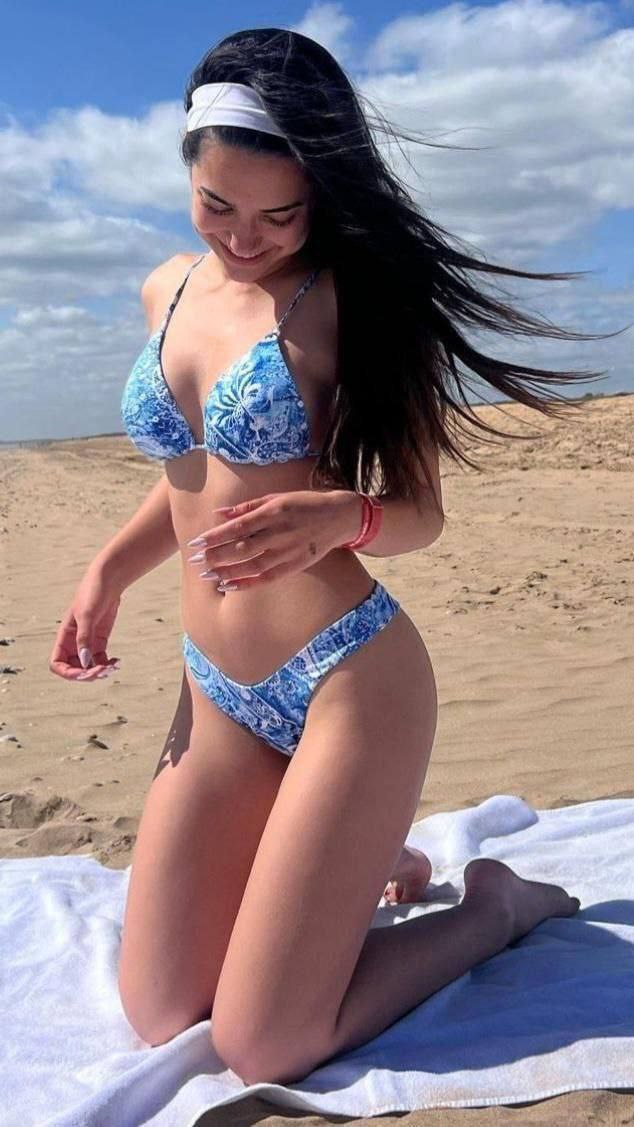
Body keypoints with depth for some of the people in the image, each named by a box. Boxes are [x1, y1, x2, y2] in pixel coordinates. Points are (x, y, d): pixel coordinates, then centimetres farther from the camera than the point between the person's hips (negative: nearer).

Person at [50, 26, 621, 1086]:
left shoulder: (355, 297, -9)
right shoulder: (169, 290, 9)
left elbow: (419, 513, -7)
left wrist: (340, 518, -29)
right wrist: (107, 571, 7)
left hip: (347, 682, -6)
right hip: (215, 694, 7)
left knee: (262, 1051, -3)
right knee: (160, 1018, 10)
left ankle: (494, 904, 19)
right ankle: (365, 863, 32)